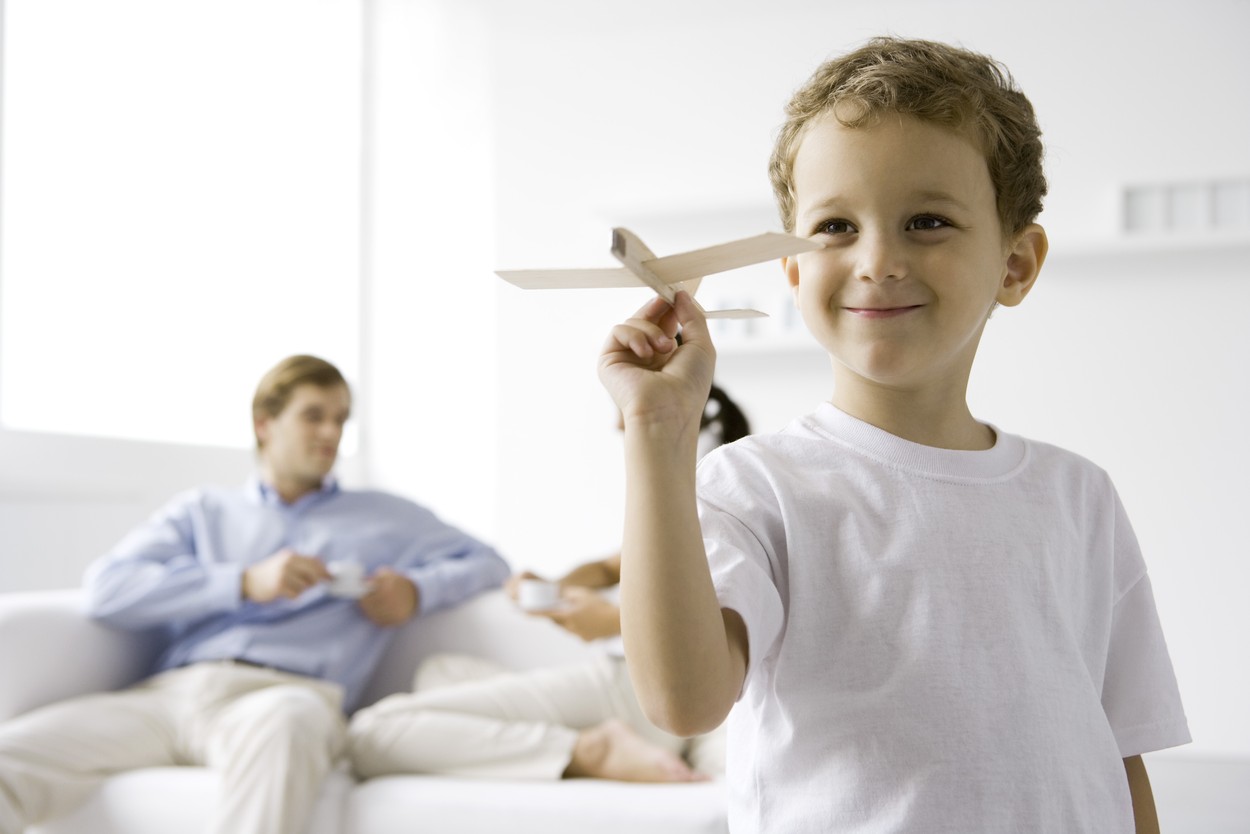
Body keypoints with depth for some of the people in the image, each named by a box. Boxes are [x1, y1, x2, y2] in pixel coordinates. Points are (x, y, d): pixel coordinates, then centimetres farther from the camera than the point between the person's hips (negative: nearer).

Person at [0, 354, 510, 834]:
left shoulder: (382, 517, 28)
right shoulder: (203, 510, 28)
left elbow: (486, 564, 27)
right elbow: (106, 589, 12)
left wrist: (417, 592, 5)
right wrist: (247, 583, 0)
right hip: (168, 691, 2)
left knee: (281, 725, -43)